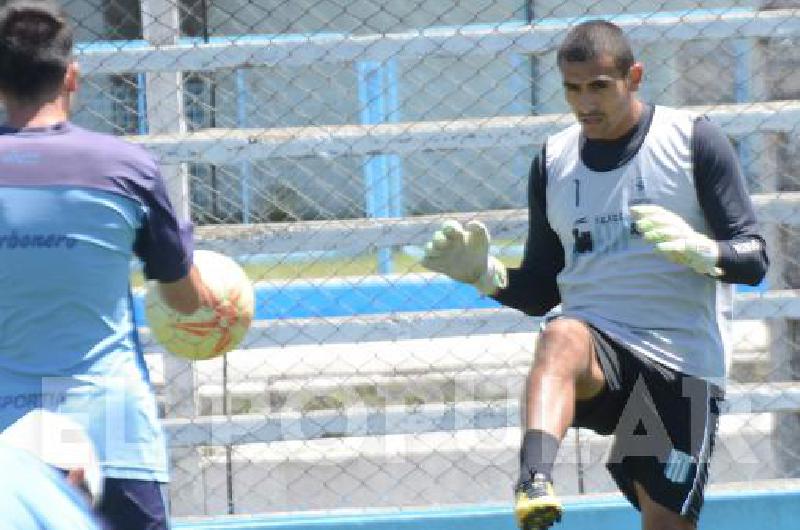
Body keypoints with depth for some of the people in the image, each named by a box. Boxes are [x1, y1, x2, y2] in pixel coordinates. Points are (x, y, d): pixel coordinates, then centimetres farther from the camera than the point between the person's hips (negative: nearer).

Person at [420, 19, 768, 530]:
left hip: (683, 361, -1)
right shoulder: (554, 161, 14)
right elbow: (541, 292, 19)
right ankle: (535, 484, -60)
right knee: (562, 336, -35)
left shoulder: (693, 139, 2)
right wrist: (484, 272, -2)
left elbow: (754, 260, -2)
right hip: (596, 345, 1)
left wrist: (698, 249, -23)